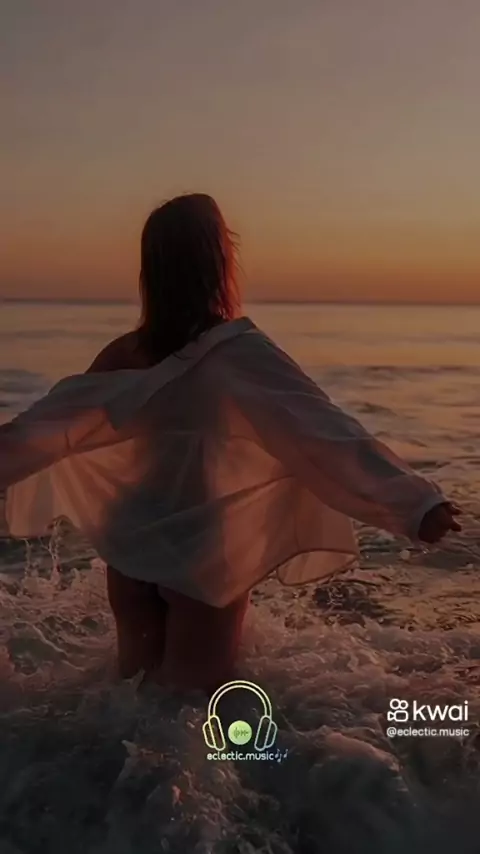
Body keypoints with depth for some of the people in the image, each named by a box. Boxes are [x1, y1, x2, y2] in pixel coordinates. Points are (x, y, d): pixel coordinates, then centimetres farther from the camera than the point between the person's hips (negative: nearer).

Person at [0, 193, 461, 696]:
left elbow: (60, 421, 8)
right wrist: (416, 505, -28)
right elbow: (324, 433, -26)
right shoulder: (240, 351, -17)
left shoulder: (130, 352, -1)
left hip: (133, 551, 6)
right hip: (203, 556, -5)